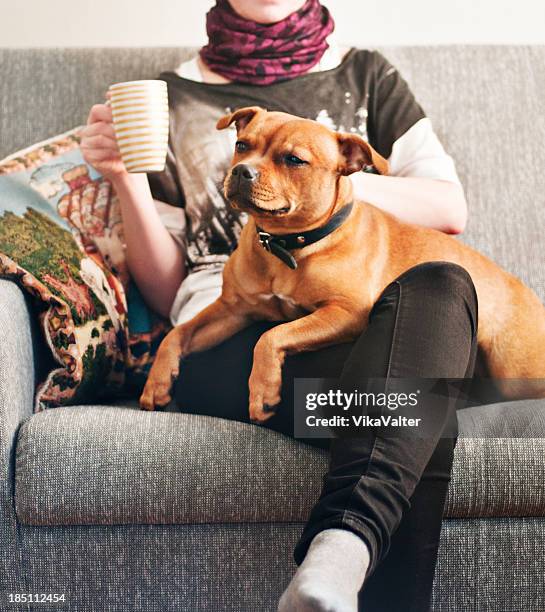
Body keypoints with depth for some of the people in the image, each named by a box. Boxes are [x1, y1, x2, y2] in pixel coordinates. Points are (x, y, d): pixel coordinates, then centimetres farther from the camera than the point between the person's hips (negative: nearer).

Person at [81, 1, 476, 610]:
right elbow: (166, 291, 17)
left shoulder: (363, 74, 25)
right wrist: (126, 179, 0)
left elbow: (450, 210, 12)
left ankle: (343, 540, -50)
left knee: (439, 284, -37)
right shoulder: (176, 96, 22)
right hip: (225, 337, -2)